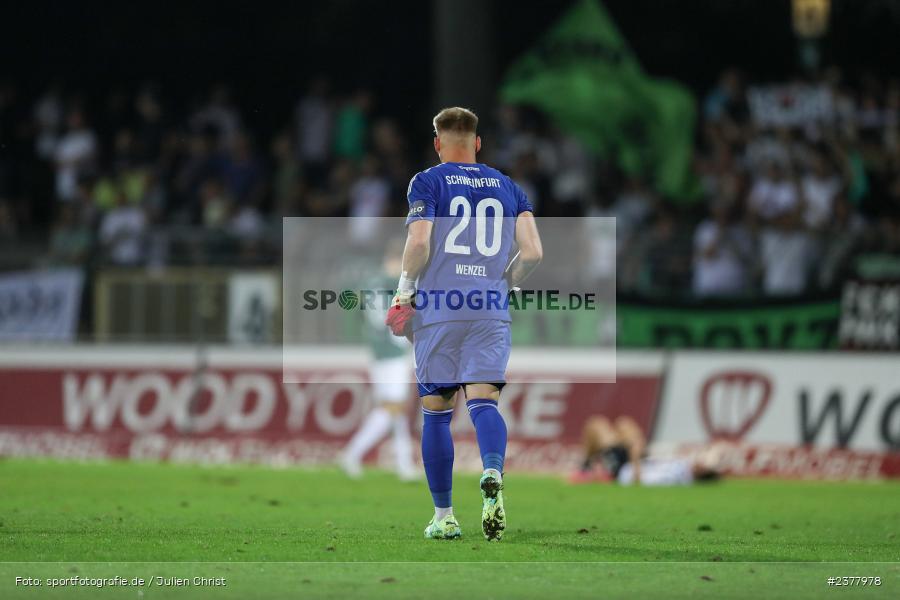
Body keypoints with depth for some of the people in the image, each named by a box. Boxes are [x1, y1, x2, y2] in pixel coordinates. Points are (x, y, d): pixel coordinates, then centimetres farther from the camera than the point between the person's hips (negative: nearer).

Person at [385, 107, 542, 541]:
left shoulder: (428, 182, 3)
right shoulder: (508, 188, 14)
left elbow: (419, 244, -10)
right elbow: (532, 252, 5)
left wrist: (404, 291, 4)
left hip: (438, 308, -2)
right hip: (491, 310, 2)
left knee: (436, 411, 7)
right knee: (484, 400, -5)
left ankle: (443, 517, 9)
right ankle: (492, 474, -37)